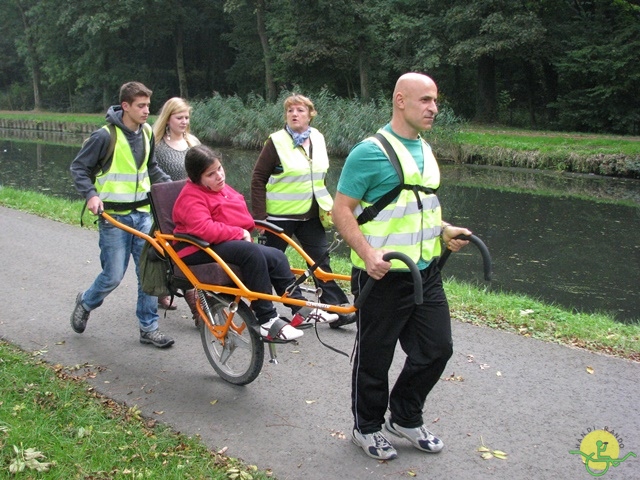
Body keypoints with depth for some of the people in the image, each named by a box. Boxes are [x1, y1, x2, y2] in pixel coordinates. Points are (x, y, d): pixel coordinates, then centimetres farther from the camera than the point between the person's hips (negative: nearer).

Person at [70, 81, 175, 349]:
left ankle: (149, 328, 13)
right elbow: (78, 168, -5)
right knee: (113, 276, -1)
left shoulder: (146, 134, 6)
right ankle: (86, 303, 30)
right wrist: (91, 195, -18)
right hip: (114, 217, -5)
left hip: (142, 214, 6)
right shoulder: (106, 136, -13)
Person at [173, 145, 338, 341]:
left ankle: (300, 309, -6)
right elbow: (205, 230, -27)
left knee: (276, 256, -9)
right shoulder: (191, 197, -12)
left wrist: (245, 233, 4)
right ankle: (267, 321, -31)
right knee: (252, 252, -32)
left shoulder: (222, 188, 17)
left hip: (230, 243, 9)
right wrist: (240, 233, -17)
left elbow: (238, 216, 27)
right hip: (200, 251, -9)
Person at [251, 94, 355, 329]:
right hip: (280, 215, -4)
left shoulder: (318, 138, 6)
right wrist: (259, 216, -13)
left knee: (321, 259, 4)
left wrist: (326, 204, 15)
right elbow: (258, 179, -9)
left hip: (310, 214, 4)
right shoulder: (277, 141, -10)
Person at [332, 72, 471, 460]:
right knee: (374, 357, 8)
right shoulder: (371, 152, -14)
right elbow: (342, 210, -15)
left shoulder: (425, 150, 13)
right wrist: (368, 254, -27)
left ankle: (405, 418, 34)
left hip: (426, 272, 8)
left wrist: (444, 230, 7)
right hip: (383, 276, -8)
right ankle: (367, 427, 30)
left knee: (437, 348, 13)